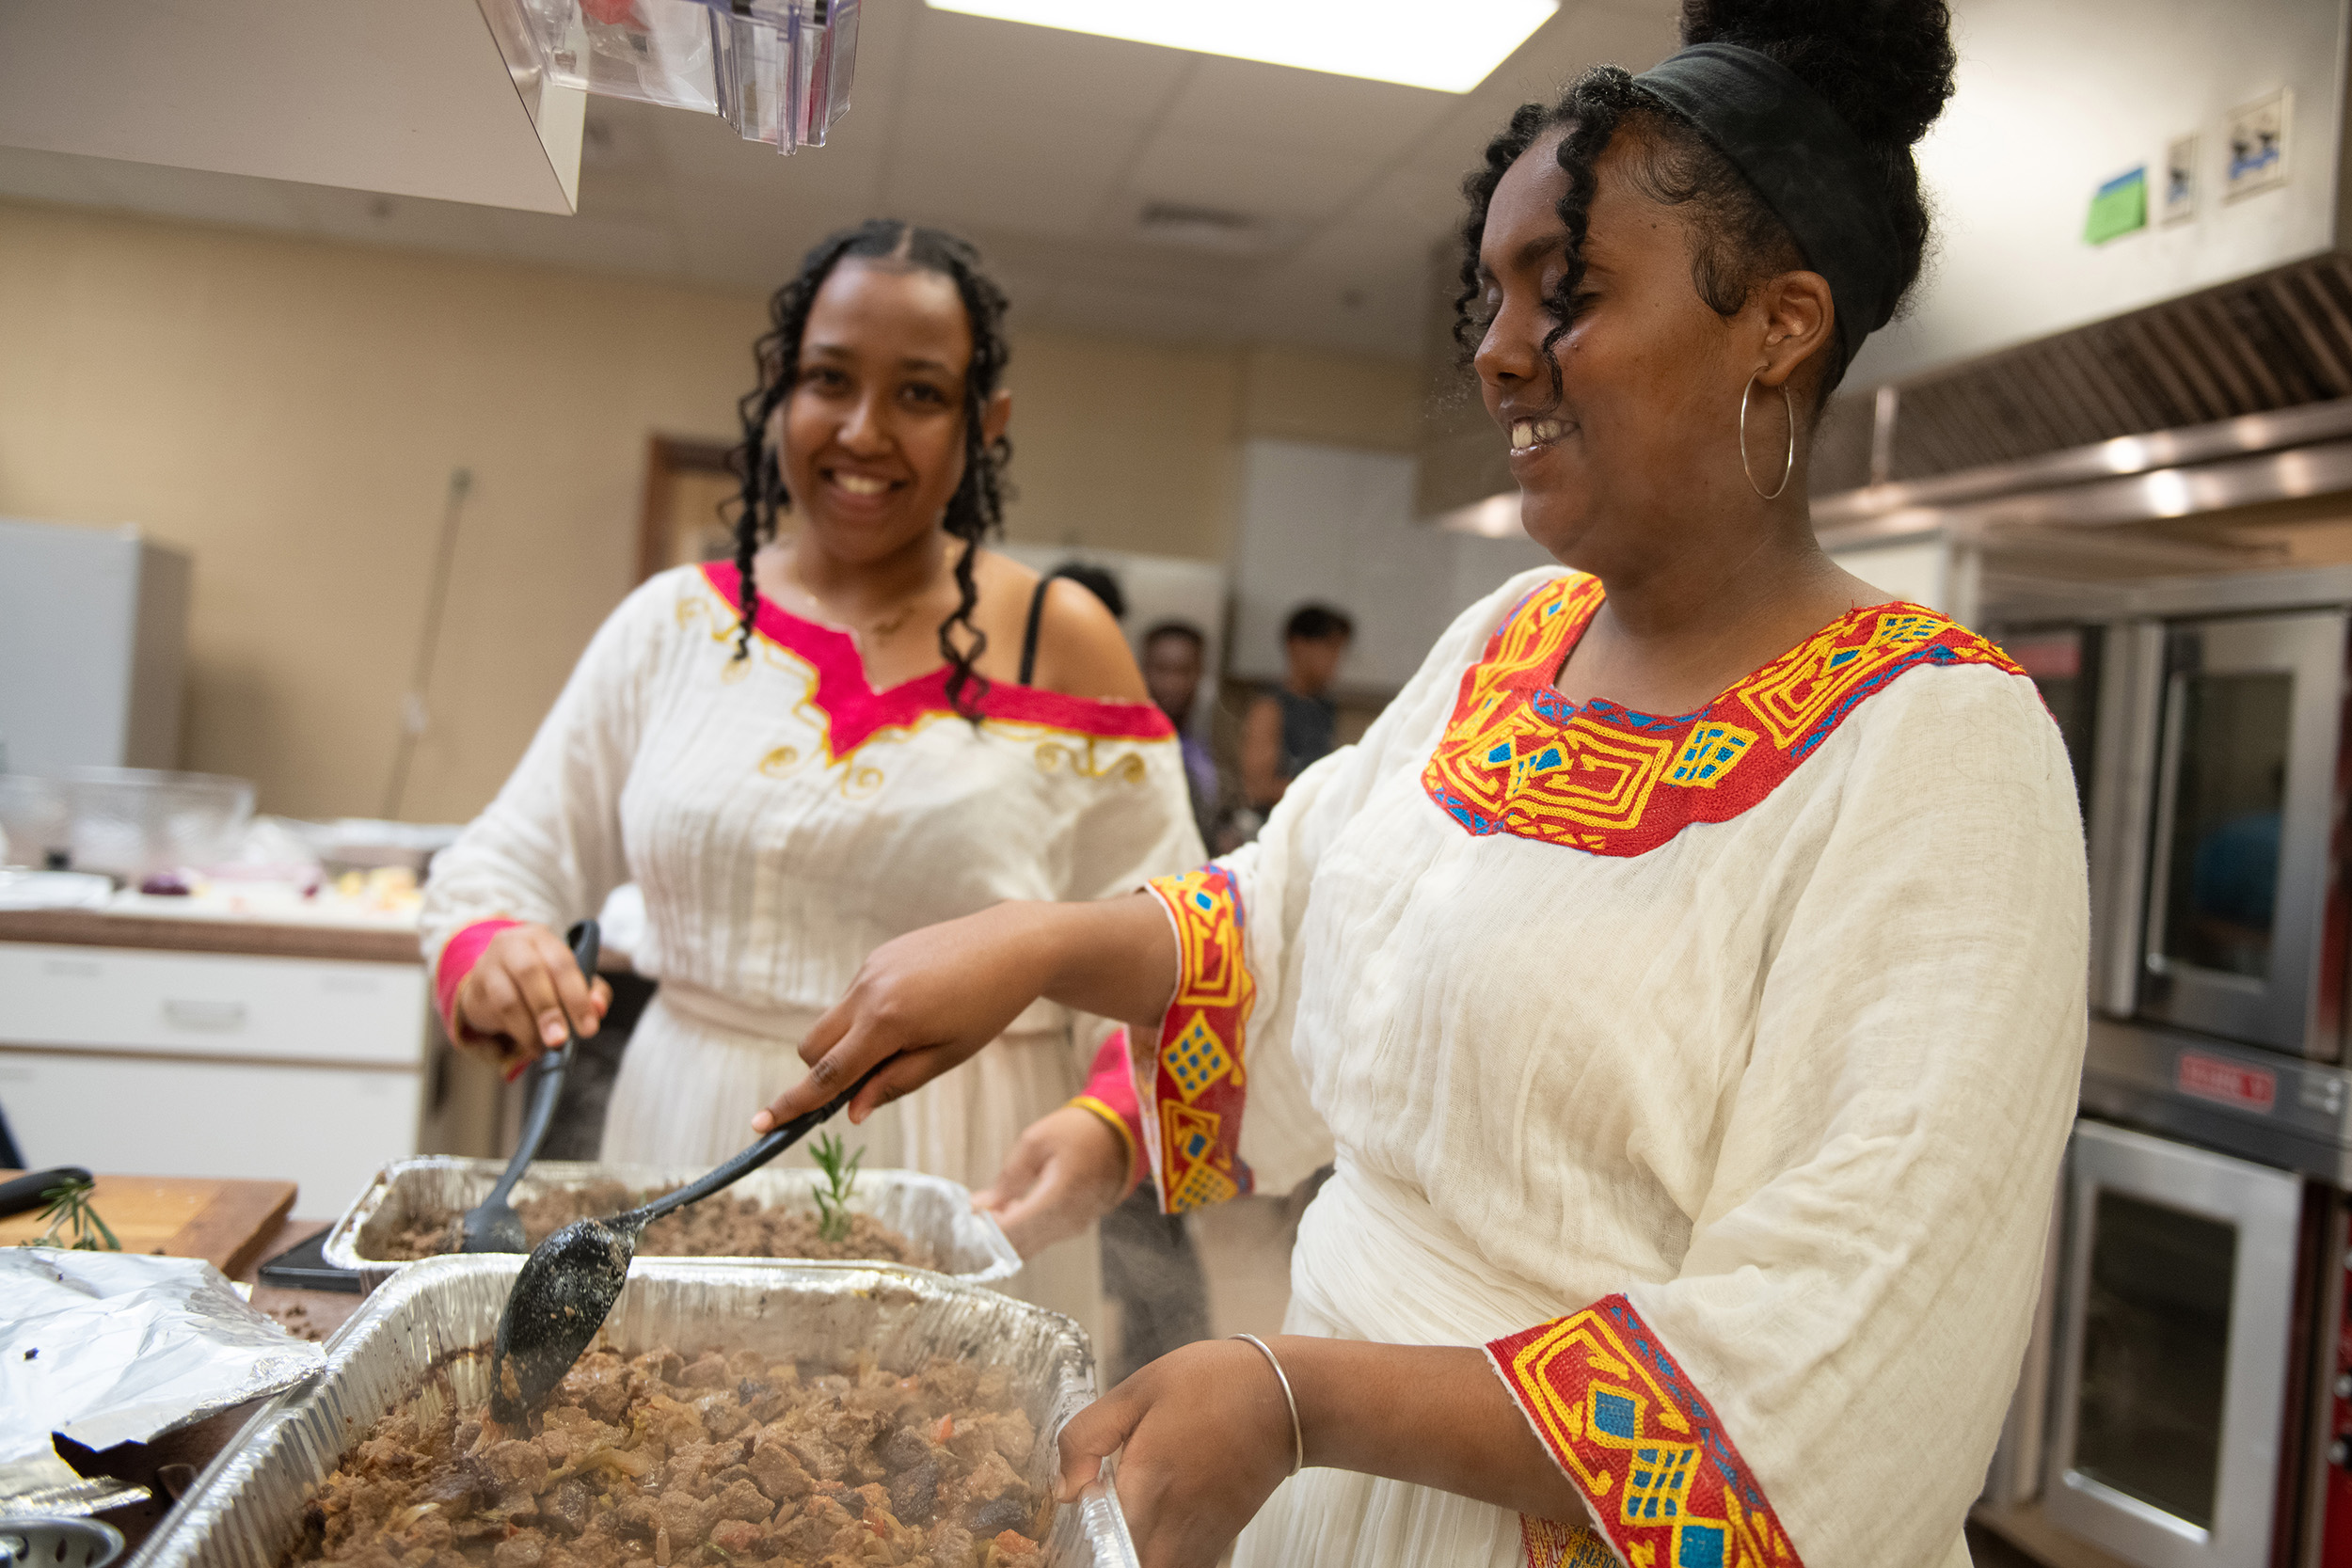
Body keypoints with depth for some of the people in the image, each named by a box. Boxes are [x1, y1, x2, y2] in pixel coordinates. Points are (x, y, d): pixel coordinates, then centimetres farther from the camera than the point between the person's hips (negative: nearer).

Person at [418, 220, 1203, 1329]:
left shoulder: (1061, 645, -2)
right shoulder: (674, 623, 4)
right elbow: (502, 862, 7)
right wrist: (486, 950, -14)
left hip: (955, 1192, -2)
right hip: (686, 1154, 2)